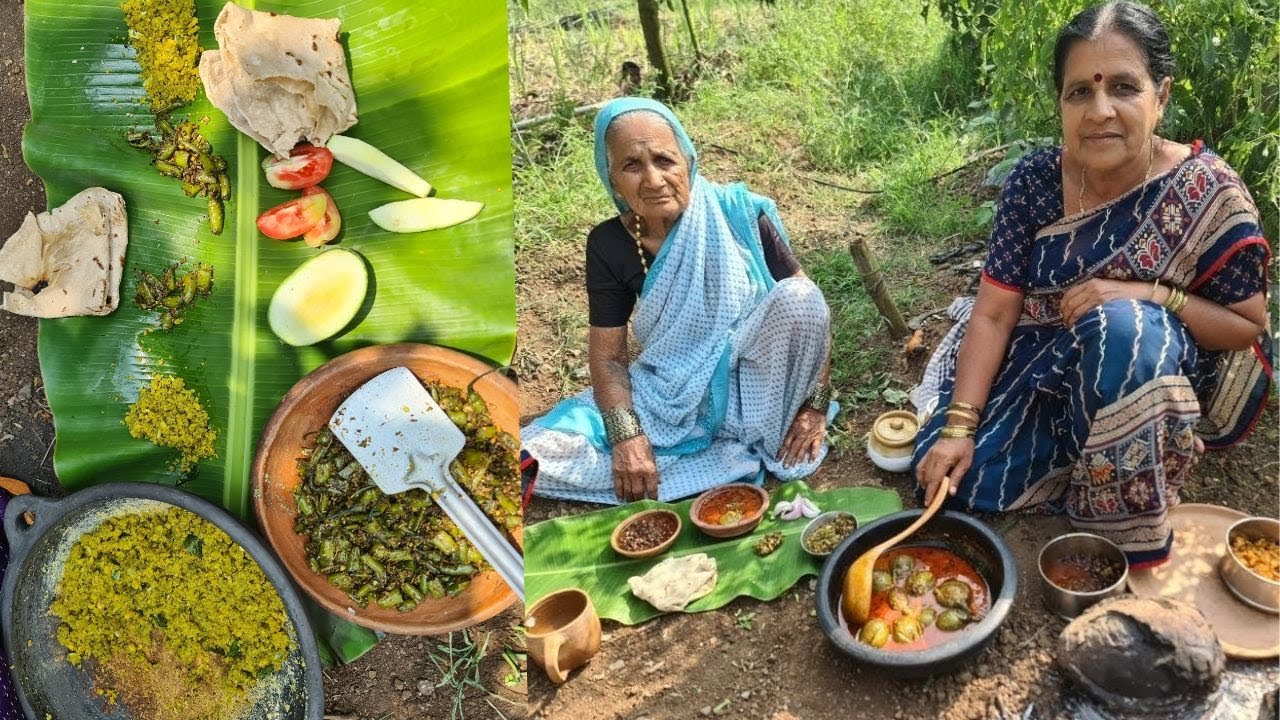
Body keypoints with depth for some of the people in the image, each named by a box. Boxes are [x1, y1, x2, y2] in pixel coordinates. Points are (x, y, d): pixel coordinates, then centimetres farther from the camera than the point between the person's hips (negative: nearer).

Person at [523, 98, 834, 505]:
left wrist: (816, 404, -13)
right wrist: (627, 436, -22)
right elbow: (608, 355, -7)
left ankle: (771, 440, -8)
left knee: (800, 300, -30)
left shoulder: (739, 216, -16)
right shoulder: (608, 246, -11)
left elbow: (808, 305, -10)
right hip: (672, 400, 2)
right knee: (535, 456, -19)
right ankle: (741, 458, -16)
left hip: (755, 391, -1)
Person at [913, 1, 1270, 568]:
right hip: (1042, 368, 3)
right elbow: (993, 313, -12)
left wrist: (1153, 295, -27)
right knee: (953, 479, -10)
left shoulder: (1207, 192, -18)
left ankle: (1129, 525, -16)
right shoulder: (1035, 180, -12)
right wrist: (959, 425, -20)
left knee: (1121, 328, -36)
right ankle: (1073, 459, 19)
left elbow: (1250, 326, -9)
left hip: (1156, 383, -3)